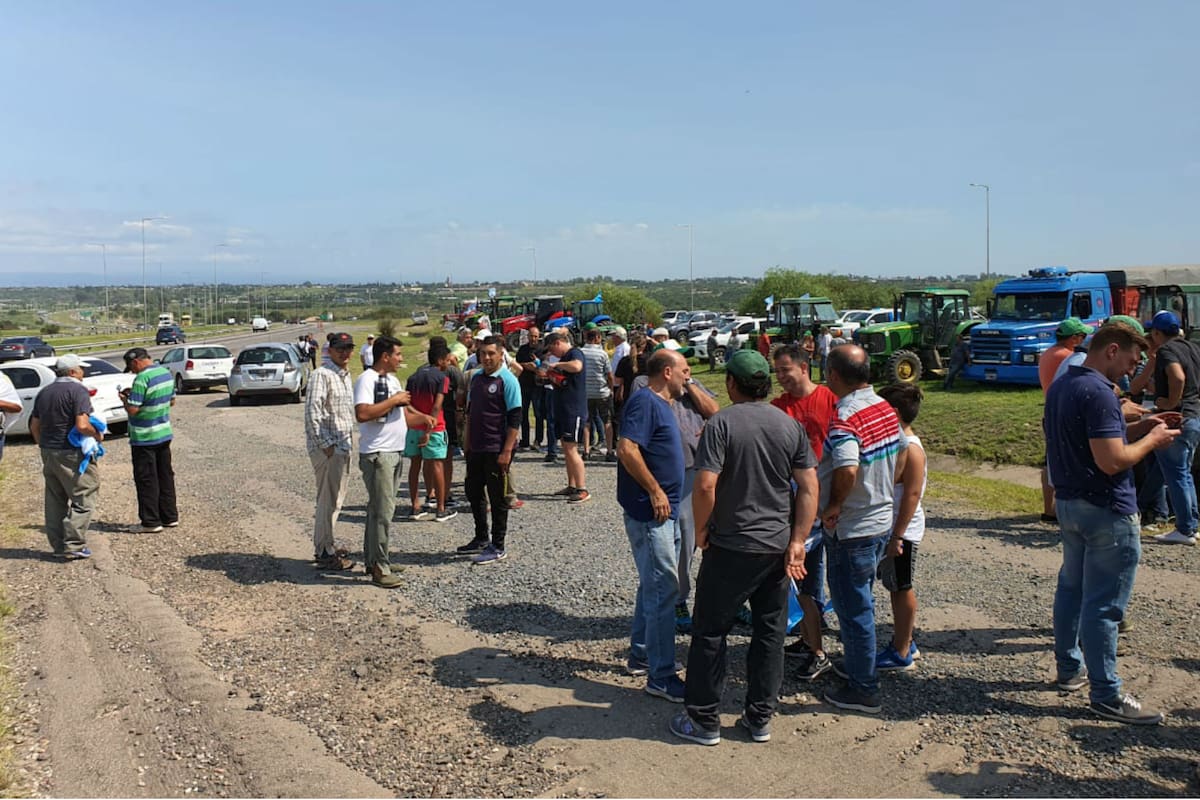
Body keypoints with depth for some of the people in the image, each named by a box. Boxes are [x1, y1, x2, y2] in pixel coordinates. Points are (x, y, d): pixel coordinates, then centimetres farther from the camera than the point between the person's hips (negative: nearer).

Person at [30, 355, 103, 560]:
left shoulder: (44, 393, 12)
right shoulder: (78, 391, -13)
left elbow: (34, 426, 17)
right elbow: (82, 426, -23)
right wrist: (98, 435, -6)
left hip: (48, 452, 8)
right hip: (71, 454, -8)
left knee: (55, 501, 15)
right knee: (83, 500, -1)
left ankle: (58, 545, 21)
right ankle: (73, 545, -4)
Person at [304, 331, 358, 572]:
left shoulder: (345, 375, 16)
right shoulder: (321, 375, -13)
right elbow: (312, 412, -19)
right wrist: (326, 444, -20)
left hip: (343, 445, 9)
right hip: (327, 447, -9)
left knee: (336, 498, 16)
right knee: (329, 500, -6)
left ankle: (325, 546, 28)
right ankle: (325, 554, 1)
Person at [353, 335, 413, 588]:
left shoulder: (393, 380, 16)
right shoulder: (367, 379, -13)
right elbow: (362, 414, -27)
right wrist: (393, 401, -20)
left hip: (394, 452, 9)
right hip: (377, 454, -9)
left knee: (380, 508, 15)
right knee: (382, 511, -9)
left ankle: (371, 560, 24)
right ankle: (379, 567, -3)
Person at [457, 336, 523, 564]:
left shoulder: (507, 380, -13)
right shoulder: (476, 377, 10)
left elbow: (515, 419, -15)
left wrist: (507, 451, -19)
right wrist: (467, 441, 16)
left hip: (497, 450, -8)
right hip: (476, 448, 8)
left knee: (497, 498, 2)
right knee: (473, 492, 16)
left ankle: (498, 547, 12)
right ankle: (481, 539, 32)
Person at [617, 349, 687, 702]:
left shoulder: (660, 404, 15)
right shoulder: (644, 402, -15)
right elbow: (627, 450, -25)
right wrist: (655, 490, -21)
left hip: (663, 512, 11)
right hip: (649, 512, -11)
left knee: (655, 585, 18)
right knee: (663, 588, -7)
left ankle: (640, 655, 31)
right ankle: (661, 676, 0)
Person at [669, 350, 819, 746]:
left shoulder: (721, 423, -13)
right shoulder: (790, 425, 2)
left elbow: (706, 485, -20)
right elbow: (809, 487, -1)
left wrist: (701, 532, -6)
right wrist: (798, 541, 0)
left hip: (730, 546, -5)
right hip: (778, 547, 5)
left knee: (710, 632, 8)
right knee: (770, 633, 14)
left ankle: (704, 721, 15)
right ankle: (760, 718, 23)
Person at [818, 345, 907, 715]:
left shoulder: (845, 417, -24)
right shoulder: (885, 408, 2)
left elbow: (847, 470, -38)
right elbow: (899, 456, 13)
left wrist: (833, 506, -22)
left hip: (851, 529, -9)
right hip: (882, 520, 9)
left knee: (853, 607, 4)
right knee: (860, 601, 24)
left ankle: (863, 689, 15)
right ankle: (857, 665, 39)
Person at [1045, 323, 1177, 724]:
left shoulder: (1061, 386, 10)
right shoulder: (1098, 393, -21)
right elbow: (1112, 461, -25)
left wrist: (1138, 428, 10)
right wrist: (1152, 440, -9)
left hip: (1069, 502, 10)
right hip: (1106, 511, -10)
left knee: (1071, 588, 19)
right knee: (1104, 603, -2)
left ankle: (1069, 668, 32)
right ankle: (1106, 695, 6)